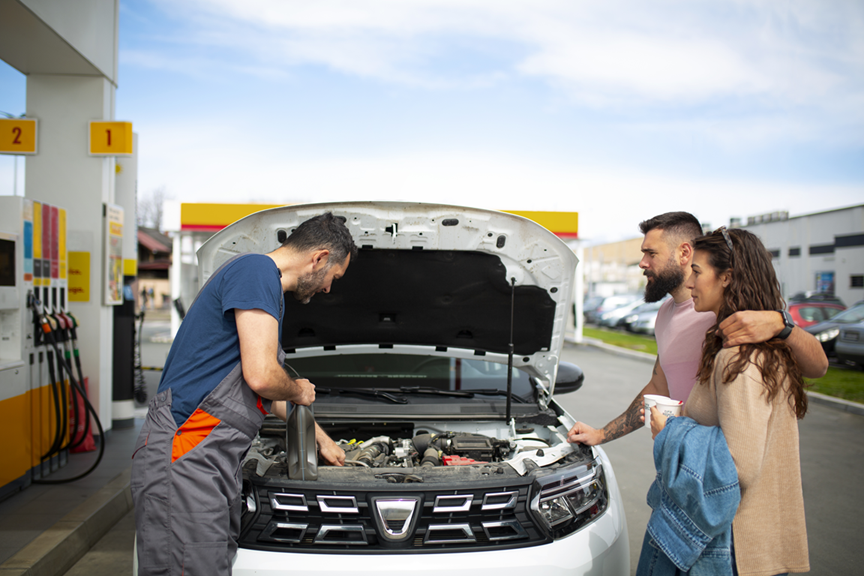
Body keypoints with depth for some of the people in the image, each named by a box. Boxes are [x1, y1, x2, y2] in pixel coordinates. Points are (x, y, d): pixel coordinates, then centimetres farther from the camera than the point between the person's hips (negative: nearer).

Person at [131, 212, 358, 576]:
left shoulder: (268, 288, 21)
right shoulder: (257, 270, -11)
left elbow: (271, 394, 33)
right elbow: (261, 377, -21)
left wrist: (322, 439, 41)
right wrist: (300, 391, 2)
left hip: (213, 463, 10)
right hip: (184, 460, -10)